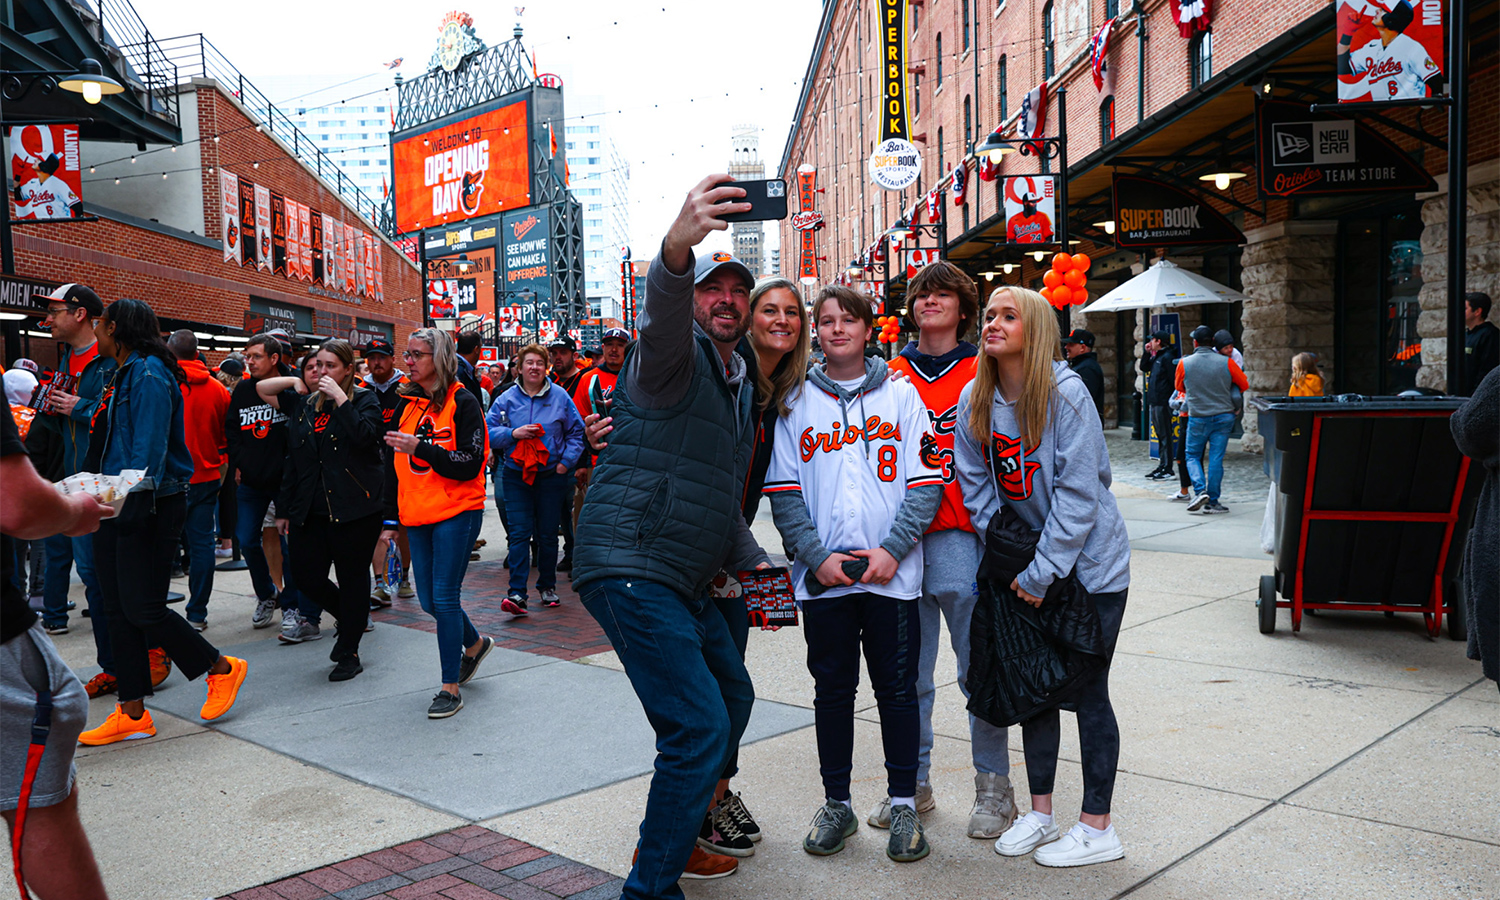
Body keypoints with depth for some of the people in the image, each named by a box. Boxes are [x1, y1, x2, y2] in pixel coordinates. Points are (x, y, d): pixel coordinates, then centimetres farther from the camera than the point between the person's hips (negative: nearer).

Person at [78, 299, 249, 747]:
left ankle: (223, 668, 12)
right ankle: (132, 713, 14)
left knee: (143, 608, -6)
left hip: (148, 507, -10)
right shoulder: (124, 374, 17)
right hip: (117, 505, 10)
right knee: (118, 608, 8)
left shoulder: (148, 373, -12)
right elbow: (110, 443, 18)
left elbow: (150, 446, -20)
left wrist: (135, 497, -25)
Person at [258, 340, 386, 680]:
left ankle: (349, 653, 16)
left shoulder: (363, 399, -3)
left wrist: (339, 398, -20)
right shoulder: (304, 403, 12)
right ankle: (350, 617, 34)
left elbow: (364, 435, -21)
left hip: (354, 508, -5)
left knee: (352, 577, 3)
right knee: (307, 576, 5)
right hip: (311, 510, 5)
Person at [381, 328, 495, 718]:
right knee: (429, 601, 10)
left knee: (444, 598, -6)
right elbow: (394, 463, 15)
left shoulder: (462, 403, -8)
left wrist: (420, 447, -25)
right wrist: (391, 519, 14)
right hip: (418, 515, 7)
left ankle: (451, 688, 5)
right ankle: (474, 643, 38)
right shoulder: (407, 403, 11)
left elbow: (470, 466, -15)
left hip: (456, 513, -7)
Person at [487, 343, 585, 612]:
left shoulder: (560, 397, 3)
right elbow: (489, 431, 2)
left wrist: (566, 462, -3)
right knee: (519, 533, -9)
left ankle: (547, 586, 24)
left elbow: (576, 432, 7)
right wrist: (513, 433, -15)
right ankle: (517, 593, -12)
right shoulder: (507, 398, 2)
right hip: (516, 476, 0)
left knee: (548, 534, 9)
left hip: (552, 476, 0)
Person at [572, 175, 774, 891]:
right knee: (700, 725, -14)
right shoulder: (676, 355, -7)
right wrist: (678, 247, -54)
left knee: (732, 696, 21)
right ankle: (652, 885, 2)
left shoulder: (740, 388, 21)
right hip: (629, 569, -10)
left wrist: (752, 561, 23)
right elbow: (660, 313, -35)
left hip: (683, 580, 10)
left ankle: (673, 839, 37)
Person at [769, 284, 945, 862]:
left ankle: (903, 804, 21)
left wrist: (891, 550, -12)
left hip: (891, 572, -1)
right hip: (823, 576, 1)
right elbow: (783, 492, 2)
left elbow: (926, 482, -1)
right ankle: (837, 804, 24)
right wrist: (817, 555, -9)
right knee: (832, 690, 10)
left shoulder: (901, 396, 4)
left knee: (897, 689, 6)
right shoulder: (796, 402, 6)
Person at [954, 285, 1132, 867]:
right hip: (1028, 564, 5)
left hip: (1089, 563, -5)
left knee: (1086, 692, 1)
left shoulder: (1065, 395, -19)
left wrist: (1042, 573, -18)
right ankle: (1040, 814, 25)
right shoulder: (974, 400, -3)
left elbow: (1077, 496, -20)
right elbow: (976, 486, 3)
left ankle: (1097, 829, 14)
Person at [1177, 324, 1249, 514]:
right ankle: (1212, 502, 6)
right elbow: (1244, 385, 7)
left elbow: (1179, 387, 13)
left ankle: (1200, 490, -10)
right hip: (1223, 416, 1)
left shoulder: (1184, 363, -5)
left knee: (1193, 456, 12)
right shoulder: (1226, 362, -5)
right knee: (1216, 459, 4)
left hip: (1197, 418, -1)